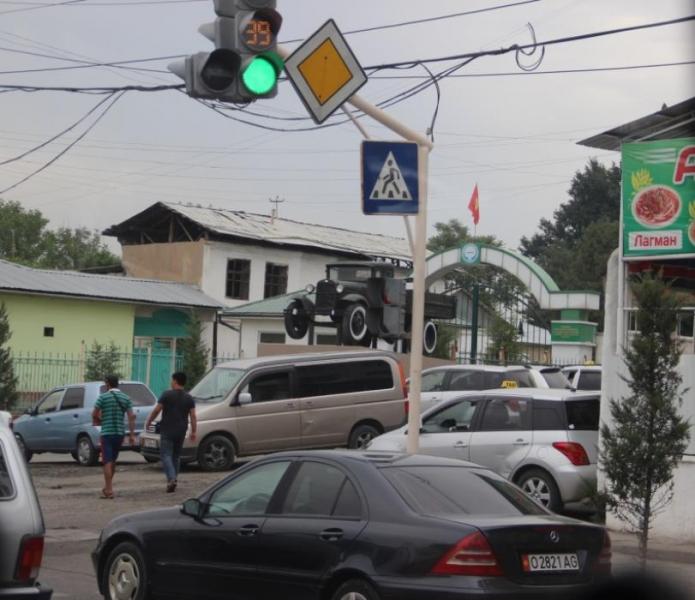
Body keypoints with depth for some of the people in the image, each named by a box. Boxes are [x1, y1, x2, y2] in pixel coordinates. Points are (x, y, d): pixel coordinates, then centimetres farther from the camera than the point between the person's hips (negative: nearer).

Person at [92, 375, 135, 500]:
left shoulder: (103, 397, -6)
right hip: (120, 433, 5)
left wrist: (99, 421, 15)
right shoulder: (126, 398, 6)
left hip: (107, 432, -5)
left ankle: (109, 490, -11)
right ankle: (108, 487, 28)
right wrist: (132, 435, 1)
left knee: (107, 461, -5)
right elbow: (131, 417, 0)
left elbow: (94, 415, -7)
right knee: (113, 461, 17)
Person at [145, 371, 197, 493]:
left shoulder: (167, 395, -6)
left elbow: (156, 411, -5)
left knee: (166, 455, -5)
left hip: (167, 431, -5)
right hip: (181, 432, 5)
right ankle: (174, 478, 20)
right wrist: (193, 432, 7)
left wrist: (148, 422, 8)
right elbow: (193, 416, 2)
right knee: (176, 455, 18)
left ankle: (171, 478, -22)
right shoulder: (189, 398, 6)